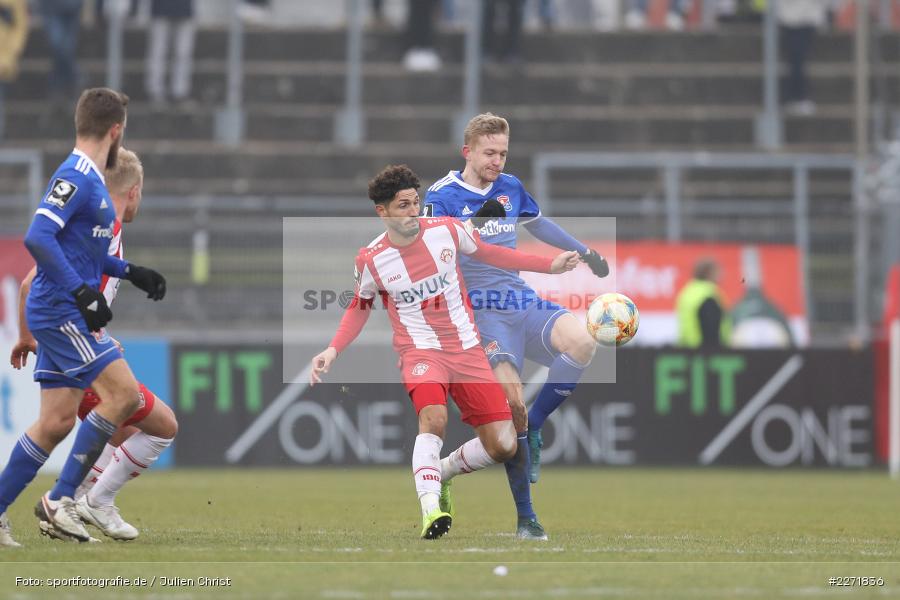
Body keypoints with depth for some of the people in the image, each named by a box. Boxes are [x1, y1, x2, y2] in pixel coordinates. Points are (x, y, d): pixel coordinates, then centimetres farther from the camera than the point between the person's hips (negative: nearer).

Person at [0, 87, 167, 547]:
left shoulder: (91, 180, 16)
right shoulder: (76, 177, -14)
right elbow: (38, 237, -25)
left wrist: (129, 272, 26)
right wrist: (81, 291, -28)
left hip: (65, 315, 10)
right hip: (60, 312, -10)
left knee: (57, 422, 8)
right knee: (123, 394, -13)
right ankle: (60, 500, -8)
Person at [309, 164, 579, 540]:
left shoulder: (446, 231, -3)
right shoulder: (371, 260, -7)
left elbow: (487, 254, 15)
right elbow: (360, 306, 12)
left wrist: (550, 266, 13)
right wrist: (333, 350, -2)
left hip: (467, 349, 3)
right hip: (421, 351, -3)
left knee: (503, 445, -5)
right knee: (433, 417, -36)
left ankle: (443, 472, 22)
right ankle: (430, 506, -38)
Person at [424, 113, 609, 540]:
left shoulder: (511, 188, 13)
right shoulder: (443, 196, -4)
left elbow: (539, 225, 33)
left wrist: (585, 253, 32)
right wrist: (476, 223, -31)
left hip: (522, 302, 5)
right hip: (482, 309, -5)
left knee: (582, 342, -27)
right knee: (512, 400, -24)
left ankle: (532, 431, -7)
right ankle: (525, 518, -14)